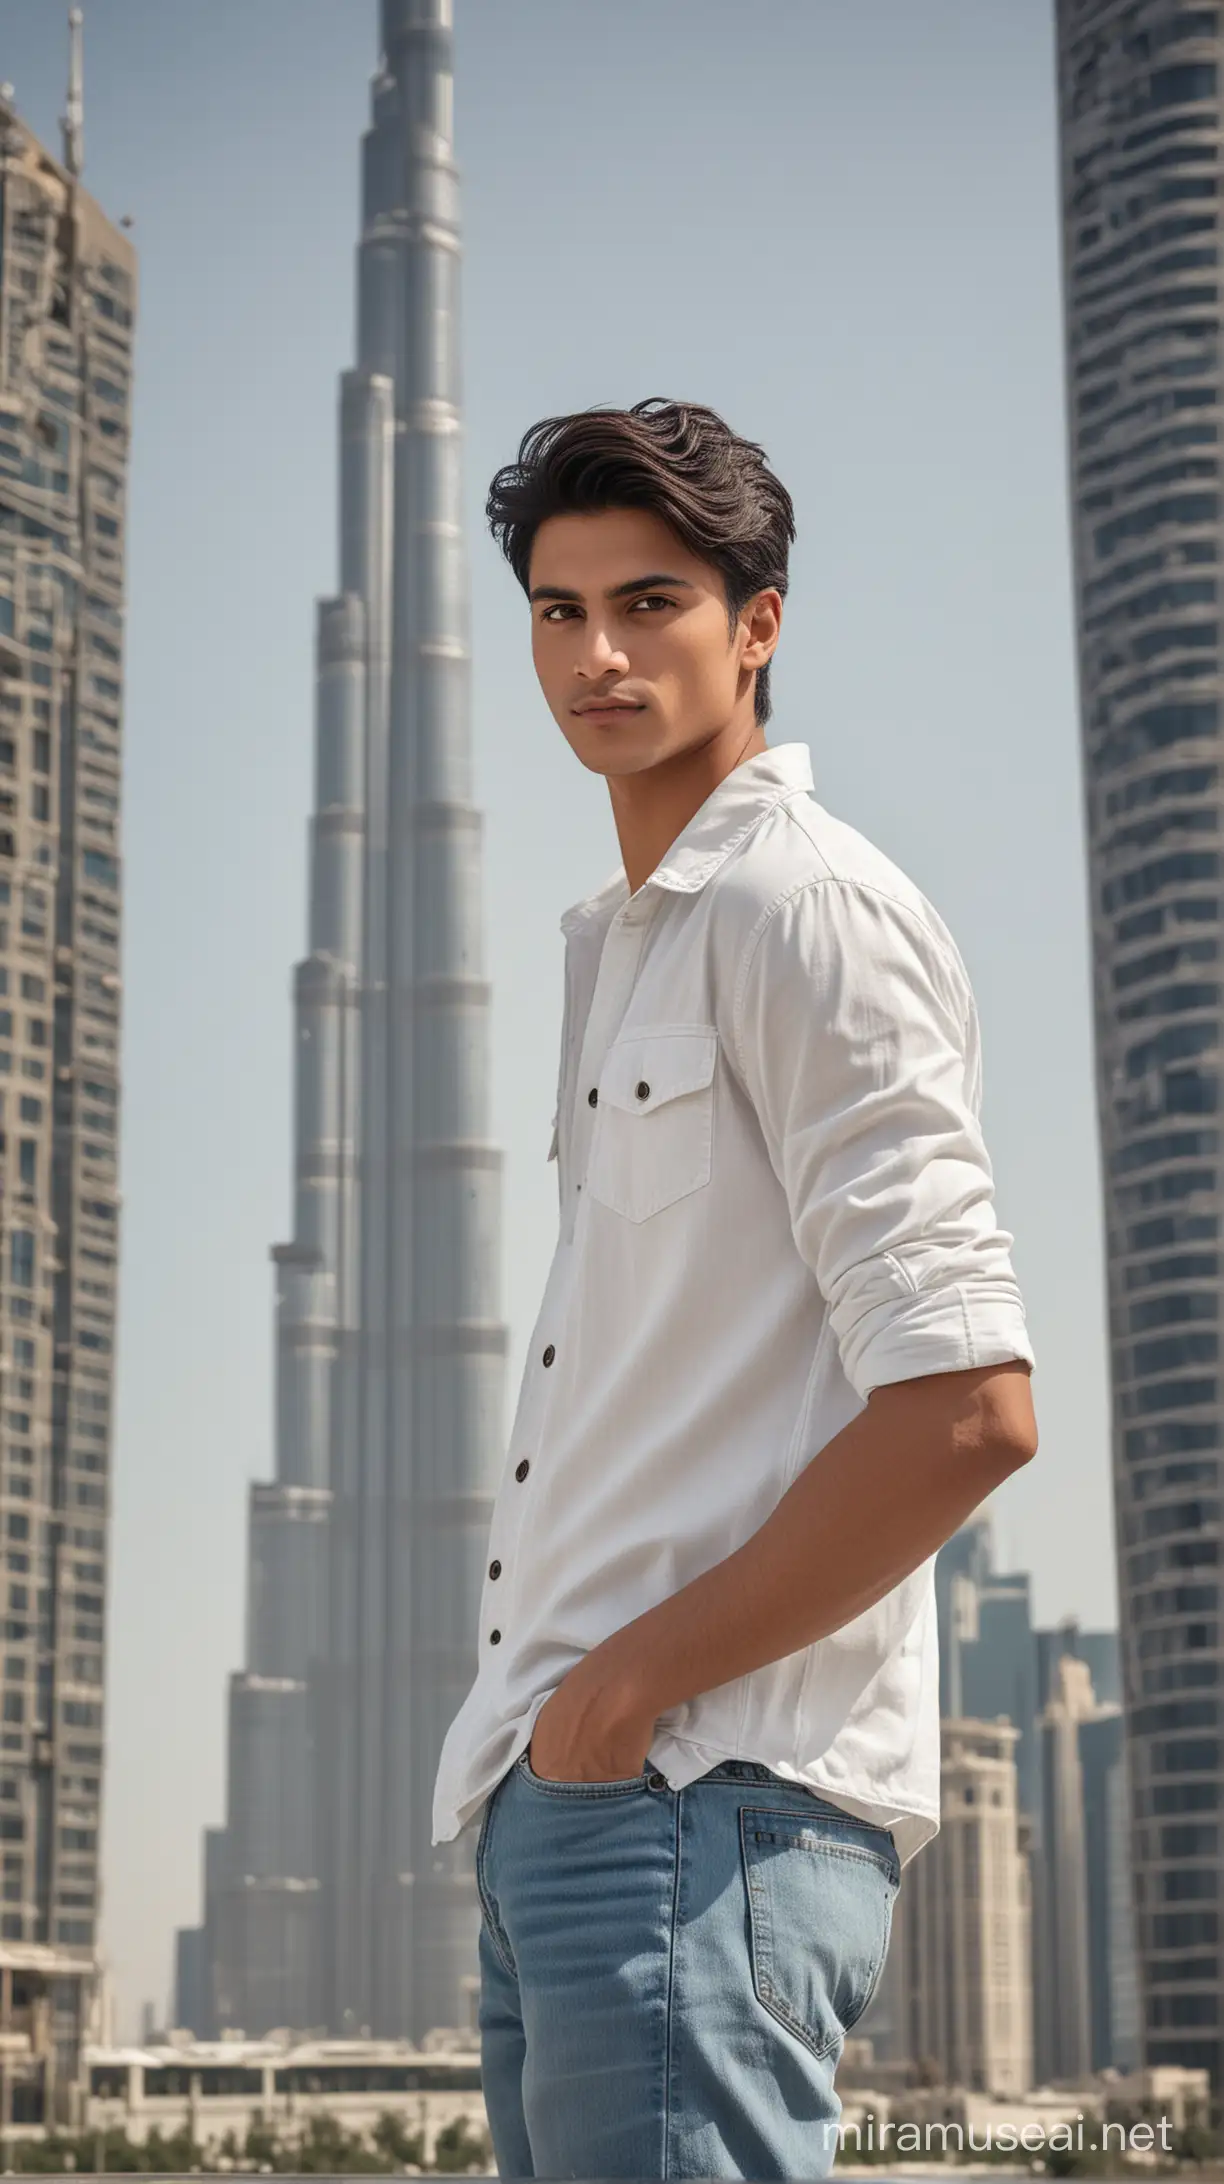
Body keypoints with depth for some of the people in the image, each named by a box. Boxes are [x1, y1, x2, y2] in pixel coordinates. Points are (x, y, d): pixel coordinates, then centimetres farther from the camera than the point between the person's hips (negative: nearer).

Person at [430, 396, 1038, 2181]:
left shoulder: (806, 908, -8)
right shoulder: (625, 944, 22)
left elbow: (967, 1410, -18)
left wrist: (634, 1686, -14)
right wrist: (549, 1715, 15)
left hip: (707, 1789, -9)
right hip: (576, 1790, 10)